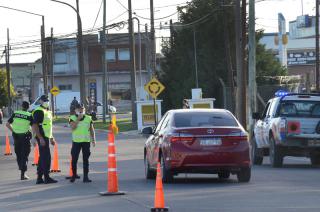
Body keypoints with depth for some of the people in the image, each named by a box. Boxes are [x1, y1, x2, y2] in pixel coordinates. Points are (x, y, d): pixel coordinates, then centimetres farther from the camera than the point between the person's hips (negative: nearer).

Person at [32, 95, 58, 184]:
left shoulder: (48, 111, 18)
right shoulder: (39, 111, -12)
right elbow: (35, 126, -19)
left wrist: (51, 138, 25)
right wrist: (41, 138, -24)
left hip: (46, 137, 10)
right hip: (42, 137, -10)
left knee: (43, 157, 11)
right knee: (46, 157, -10)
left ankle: (39, 178, 15)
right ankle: (47, 178, -8)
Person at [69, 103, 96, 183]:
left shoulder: (88, 118, 8)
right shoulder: (73, 118, 2)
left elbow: (92, 130, 12)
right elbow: (73, 127, -15)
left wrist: (93, 140, 6)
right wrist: (78, 119, -18)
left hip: (86, 141, 1)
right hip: (76, 141, -1)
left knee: (86, 159, 0)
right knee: (74, 159, 2)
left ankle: (85, 176, 2)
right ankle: (74, 175, 17)